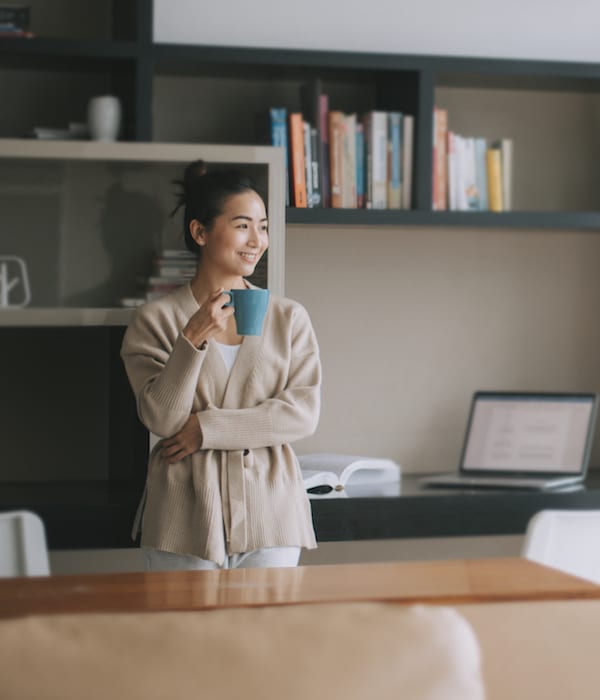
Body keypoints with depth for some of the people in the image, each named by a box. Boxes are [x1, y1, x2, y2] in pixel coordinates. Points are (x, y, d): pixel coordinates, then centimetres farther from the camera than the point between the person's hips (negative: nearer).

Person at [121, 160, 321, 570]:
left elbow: (304, 413, -3)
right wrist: (193, 340, -22)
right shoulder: (156, 320, 1)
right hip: (186, 517, -1)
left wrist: (208, 427, -10)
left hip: (270, 517, 2)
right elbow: (160, 419, -8)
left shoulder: (289, 318, 7)